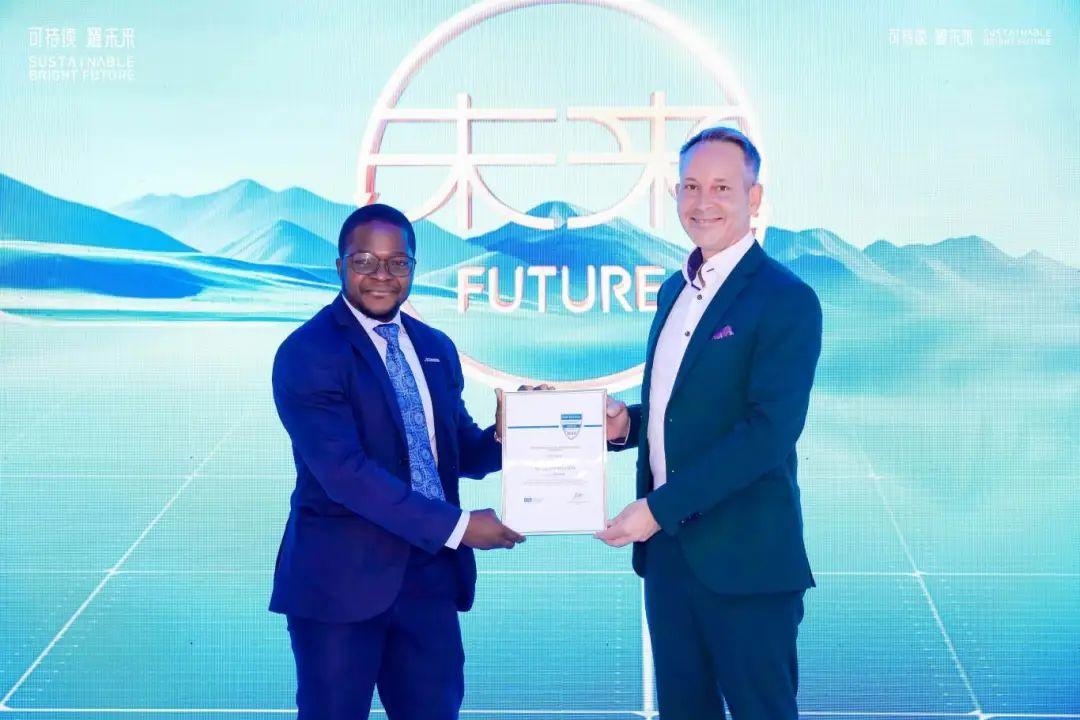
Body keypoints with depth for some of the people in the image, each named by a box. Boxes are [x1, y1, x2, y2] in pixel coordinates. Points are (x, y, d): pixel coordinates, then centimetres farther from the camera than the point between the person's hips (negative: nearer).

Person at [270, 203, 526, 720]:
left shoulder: (435, 347, 11)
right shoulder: (307, 353, -12)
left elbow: (457, 448, 13)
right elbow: (344, 472, -22)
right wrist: (457, 526, -22)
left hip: (429, 571, 6)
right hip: (341, 576, -6)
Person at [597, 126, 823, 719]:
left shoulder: (787, 300, -12)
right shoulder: (674, 290, 12)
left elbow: (769, 432, -20)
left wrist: (660, 508, -21)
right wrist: (627, 423, -1)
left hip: (744, 557, -7)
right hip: (666, 547, 7)